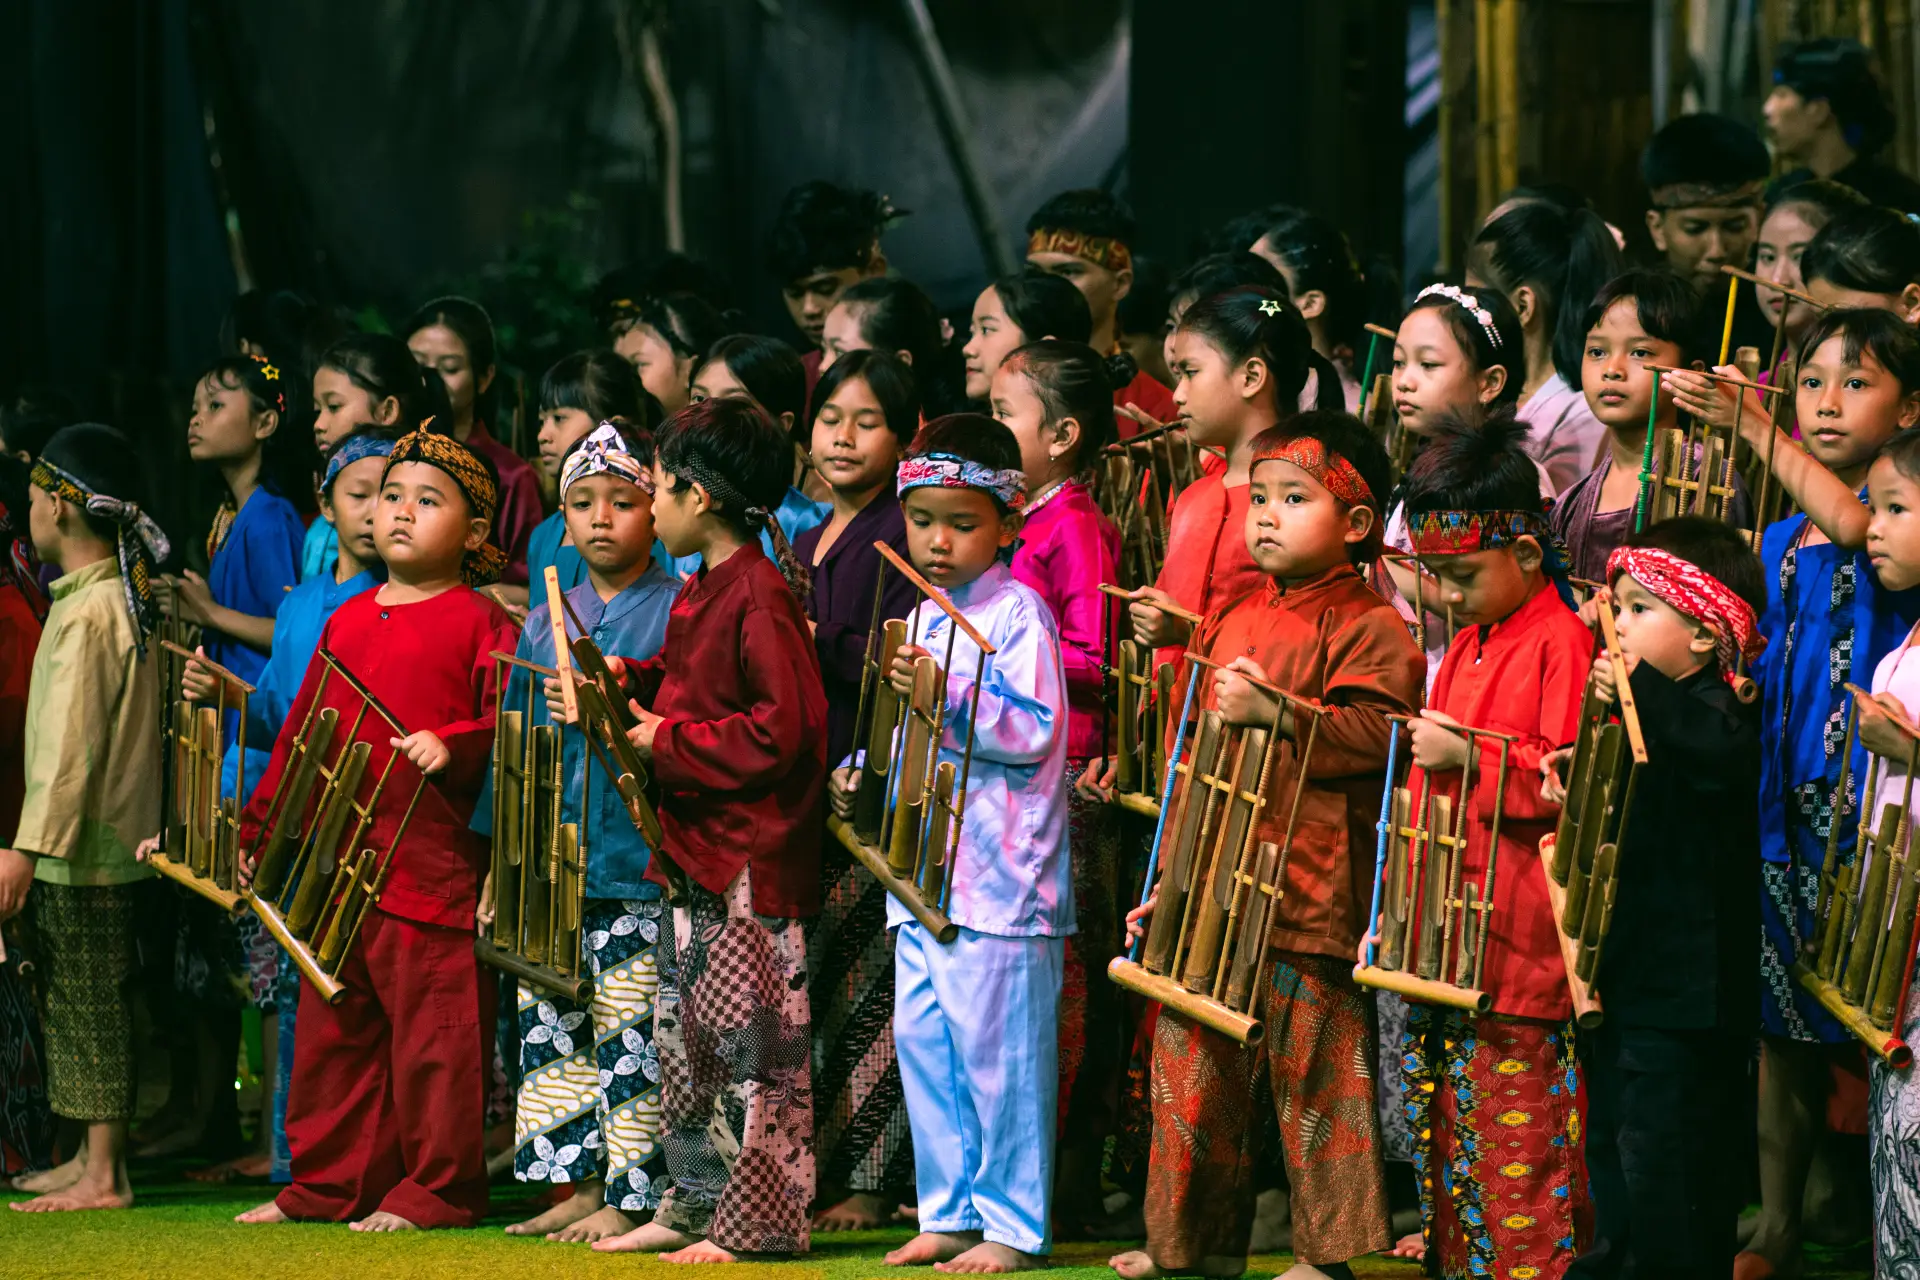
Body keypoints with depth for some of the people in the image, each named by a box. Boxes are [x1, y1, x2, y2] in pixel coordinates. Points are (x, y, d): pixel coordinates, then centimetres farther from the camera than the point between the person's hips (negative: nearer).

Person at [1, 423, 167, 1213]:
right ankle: (95, 1156, 23)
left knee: (89, 1001, -5)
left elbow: (71, 742, -23)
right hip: (114, 838, 9)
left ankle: (103, 1177, -2)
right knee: (82, 1000, 16)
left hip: (82, 848, -9)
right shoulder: (131, 598, 11)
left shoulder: (87, 613, -19)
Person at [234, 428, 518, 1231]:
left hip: (435, 865, -7)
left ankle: (437, 1188, 6)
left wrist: (453, 744, -26)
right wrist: (261, 828, 21)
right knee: (333, 1030, 12)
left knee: (433, 1030, -3)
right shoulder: (346, 621, 16)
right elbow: (301, 734, 21)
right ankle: (328, 1183, 21)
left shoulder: (477, 621, -4)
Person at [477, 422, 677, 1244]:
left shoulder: (673, 615, -2)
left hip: (635, 859, -6)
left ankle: (631, 1197, -1)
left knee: (630, 1032, -6)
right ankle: (581, 1185, 15)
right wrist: (502, 862, 16)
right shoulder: (543, 624, 15)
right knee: (550, 1024, 7)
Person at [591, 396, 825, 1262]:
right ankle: (696, 1205, 24)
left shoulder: (759, 596, -18)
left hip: (752, 859, -10)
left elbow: (783, 729, -23)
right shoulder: (701, 591, 13)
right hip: (699, 850, 10)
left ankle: (758, 1222, 0)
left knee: (751, 1042, -4)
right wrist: (633, 679, 9)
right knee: (681, 1034, 15)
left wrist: (669, 743, -17)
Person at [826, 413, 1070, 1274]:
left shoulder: (1017, 614, -9)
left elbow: (1034, 730, -18)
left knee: (997, 1051, -5)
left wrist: (946, 695, -25)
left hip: (998, 874, -9)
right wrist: (862, 775, 11)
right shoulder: (922, 621, 17)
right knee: (922, 1043, 10)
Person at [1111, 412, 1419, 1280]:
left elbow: (1376, 735, -19)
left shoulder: (1365, 625, -6)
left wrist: (1273, 711, -24)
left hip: (1309, 894, -8)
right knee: (1191, 1069, 10)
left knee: (1317, 1074, -2)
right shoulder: (1231, 621, 17)